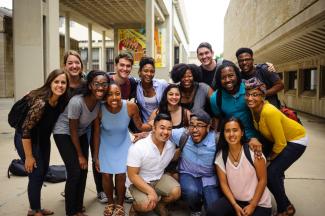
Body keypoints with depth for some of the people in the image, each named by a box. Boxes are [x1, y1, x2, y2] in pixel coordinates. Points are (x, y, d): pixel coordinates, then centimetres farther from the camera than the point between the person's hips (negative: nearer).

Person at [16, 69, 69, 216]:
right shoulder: (40, 102, -33)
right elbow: (25, 130, -26)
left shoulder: (62, 101, -12)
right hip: (26, 139, -7)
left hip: (43, 138, 7)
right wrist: (29, 156, -20)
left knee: (43, 172, 15)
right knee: (36, 174, -2)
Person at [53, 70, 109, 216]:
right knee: (75, 172, -9)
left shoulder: (100, 101, -16)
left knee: (83, 171, 5)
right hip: (64, 134, -5)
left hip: (81, 134, 6)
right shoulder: (77, 102, -32)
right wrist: (80, 155, -12)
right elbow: (72, 131, -21)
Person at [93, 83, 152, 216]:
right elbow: (96, 134, -14)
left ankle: (119, 204, 30)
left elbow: (140, 126, -13)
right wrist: (96, 157, -7)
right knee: (106, 174, 6)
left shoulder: (131, 107, -29)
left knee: (121, 175, 2)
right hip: (106, 144, 0)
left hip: (123, 144, 0)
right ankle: (110, 202, 35)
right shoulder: (99, 109, -28)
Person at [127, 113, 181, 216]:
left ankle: (160, 204, 14)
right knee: (147, 206, -27)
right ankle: (135, 207, 9)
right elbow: (132, 175, -23)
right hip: (138, 182, -4)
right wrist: (150, 191, -29)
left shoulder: (171, 145, -12)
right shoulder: (138, 148, -27)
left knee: (176, 192, -18)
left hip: (159, 178, 5)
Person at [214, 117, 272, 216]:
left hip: (259, 203, -2)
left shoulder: (253, 151, -17)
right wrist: (235, 205, -11)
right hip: (236, 200, 2)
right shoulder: (220, 156, -7)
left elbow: (262, 180, -10)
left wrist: (252, 205, -11)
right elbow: (223, 183, -2)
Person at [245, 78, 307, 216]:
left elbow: (280, 143, -26)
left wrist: (271, 158, -11)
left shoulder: (269, 112, -36)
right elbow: (258, 128, 9)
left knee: (271, 173, -12)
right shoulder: (253, 109, -15)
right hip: (278, 138, 7)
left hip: (296, 139, -7)